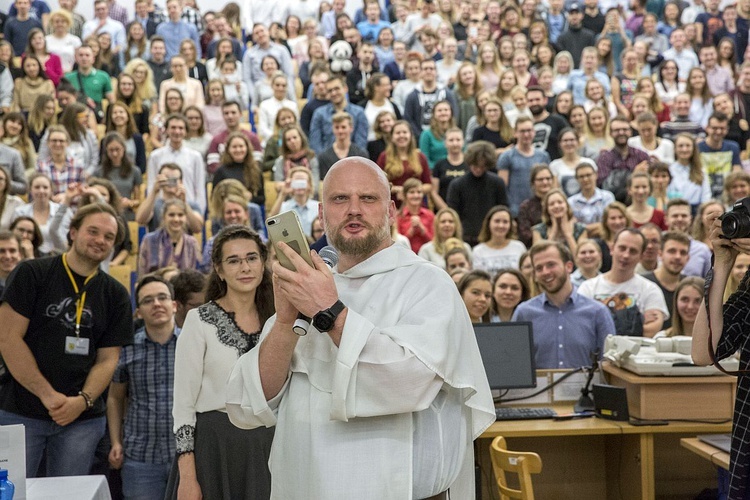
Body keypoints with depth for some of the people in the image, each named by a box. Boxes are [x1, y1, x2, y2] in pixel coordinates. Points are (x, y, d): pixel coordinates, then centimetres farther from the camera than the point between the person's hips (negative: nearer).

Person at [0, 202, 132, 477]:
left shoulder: (116, 295, 8)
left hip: (82, 418, 3)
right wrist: (47, 395, -14)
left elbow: (108, 359, 6)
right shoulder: (31, 274, -3)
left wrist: (83, 400, -13)